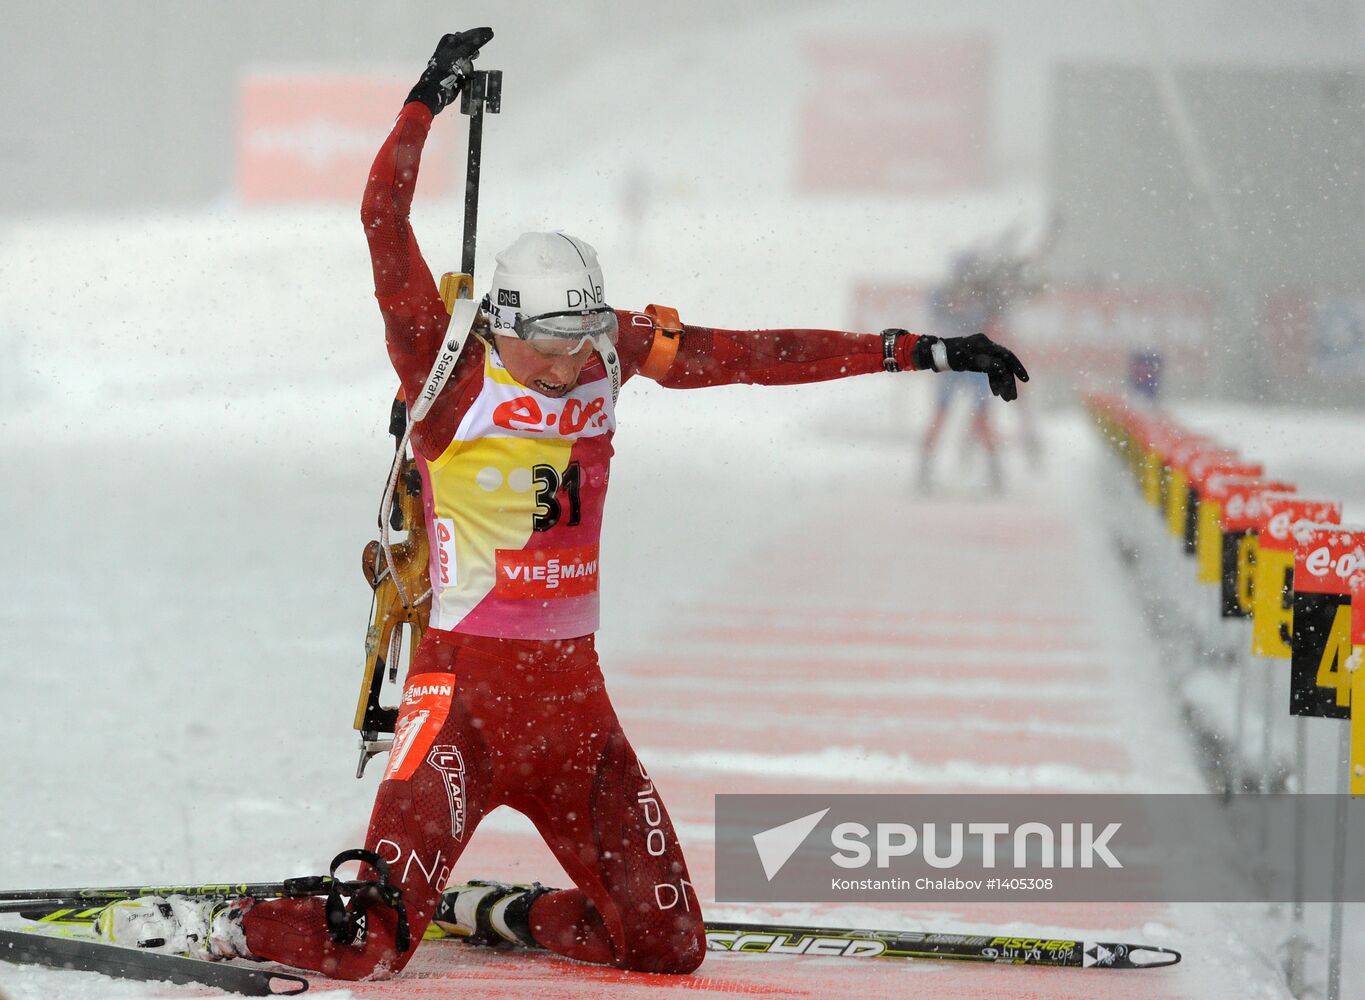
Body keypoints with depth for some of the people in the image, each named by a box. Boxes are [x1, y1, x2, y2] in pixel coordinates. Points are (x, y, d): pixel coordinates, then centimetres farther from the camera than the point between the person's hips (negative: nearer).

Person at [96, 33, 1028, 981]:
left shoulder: (613, 353, 6)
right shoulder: (454, 377, -8)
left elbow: (757, 356, 9)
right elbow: (386, 233, -19)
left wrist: (917, 351, 9)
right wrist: (424, 105, -22)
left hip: (573, 693, 6)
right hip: (463, 687, -6)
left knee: (667, 944, 4)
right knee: (366, 947, -18)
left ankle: (492, 911, 27)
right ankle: (208, 924, 9)